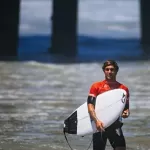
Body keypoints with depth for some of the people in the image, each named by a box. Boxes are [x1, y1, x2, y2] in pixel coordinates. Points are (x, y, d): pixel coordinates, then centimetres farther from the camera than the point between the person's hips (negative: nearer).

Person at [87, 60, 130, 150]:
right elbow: (90, 105, -5)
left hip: (115, 124, 1)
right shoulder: (96, 86, 3)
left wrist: (126, 113, -11)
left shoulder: (124, 88, 8)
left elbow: (126, 107, 14)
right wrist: (96, 121, -21)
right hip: (100, 125, 0)